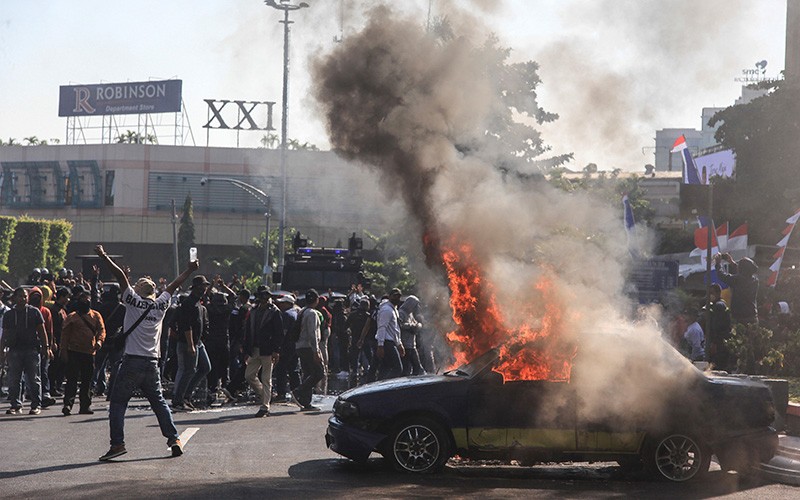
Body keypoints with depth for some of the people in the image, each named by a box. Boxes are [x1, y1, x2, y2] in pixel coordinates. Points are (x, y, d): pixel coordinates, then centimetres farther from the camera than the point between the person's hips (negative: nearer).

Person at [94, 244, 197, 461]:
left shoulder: (134, 301, -1)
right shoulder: (160, 305, 8)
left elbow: (121, 276, -3)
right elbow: (173, 285, 22)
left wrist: (104, 257, 0)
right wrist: (189, 271, 34)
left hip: (132, 361, -4)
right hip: (152, 363, 4)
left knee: (118, 402, -1)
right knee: (159, 402, 14)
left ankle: (117, 443, -11)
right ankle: (173, 439, 8)